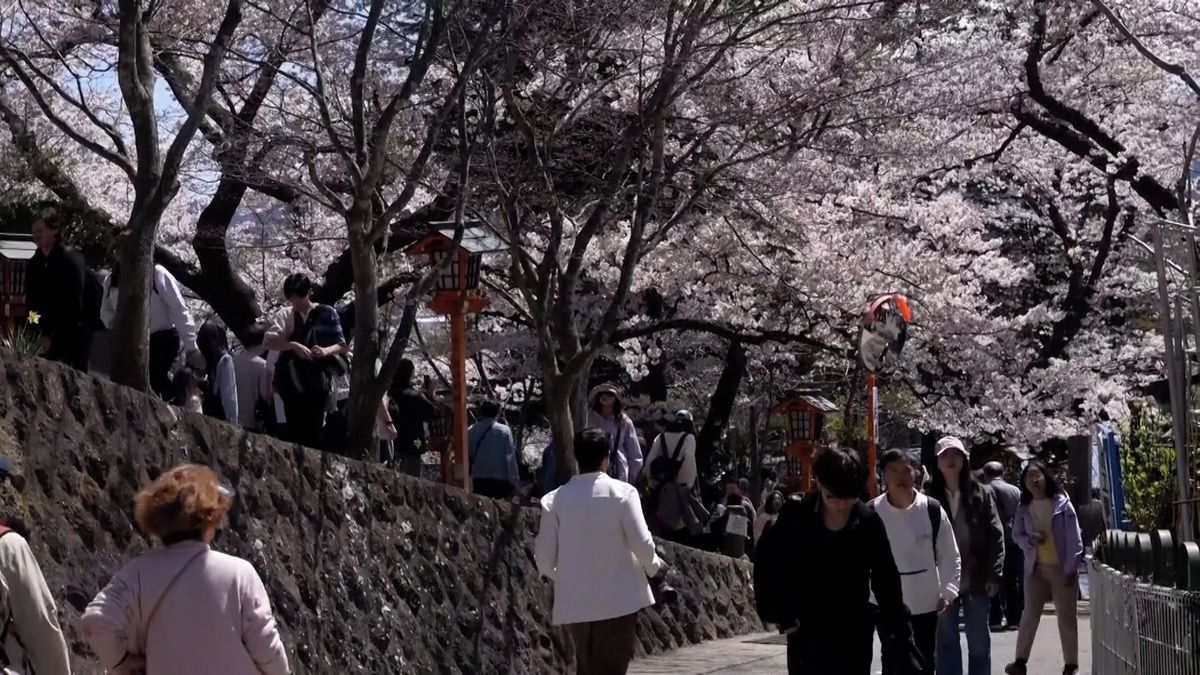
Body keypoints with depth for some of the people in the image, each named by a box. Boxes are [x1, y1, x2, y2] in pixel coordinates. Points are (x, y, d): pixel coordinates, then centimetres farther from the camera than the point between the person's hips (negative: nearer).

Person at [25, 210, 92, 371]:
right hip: (47, 334, 5)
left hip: (74, 334, -5)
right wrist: (41, 333, -5)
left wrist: (52, 336, -16)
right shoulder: (34, 264, 6)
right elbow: (31, 302, 9)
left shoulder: (72, 260, -12)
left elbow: (74, 305, -16)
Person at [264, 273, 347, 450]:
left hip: (317, 384, -2)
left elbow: (342, 345, 3)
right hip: (292, 385, 2)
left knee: (313, 435, -7)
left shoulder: (326, 313, 4)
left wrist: (326, 351, -19)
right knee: (295, 434, 2)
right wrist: (293, 345, -23)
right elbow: (269, 341, -6)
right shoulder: (285, 315, 8)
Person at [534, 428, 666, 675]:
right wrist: (654, 565, 11)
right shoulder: (622, 492, -9)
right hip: (618, 601, -2)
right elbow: (641, 543, -11)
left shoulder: (555, 499, -3)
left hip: (575, 603, 3)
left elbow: (544, 556, -2)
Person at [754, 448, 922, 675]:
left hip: (854, 637, 1)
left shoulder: (869, 524, -6)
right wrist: (781, 615, -2)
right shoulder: (796, 517, -9)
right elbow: (766, 563, 3)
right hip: (806, 637, -1)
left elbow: (887, 585, -3)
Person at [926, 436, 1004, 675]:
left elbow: (996, 536, -1)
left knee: (979, 641, 9)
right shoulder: (931, 498, -1)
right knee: (946, 642, 6)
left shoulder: (982, 494, 0)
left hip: (977, 579, 0)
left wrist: (994, 575, -8)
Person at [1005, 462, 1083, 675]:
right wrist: (1029, 541, -11)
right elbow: (1016, 534, 12)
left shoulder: (1061, 503, -9)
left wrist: (1071, 568, -14)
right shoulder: (1024, 508, 3)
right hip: (1036, 568, 3)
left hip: (1062, 568, -3)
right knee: (1030, 615, 3)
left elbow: (1074, 538, -9)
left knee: (1066, 617, 5)